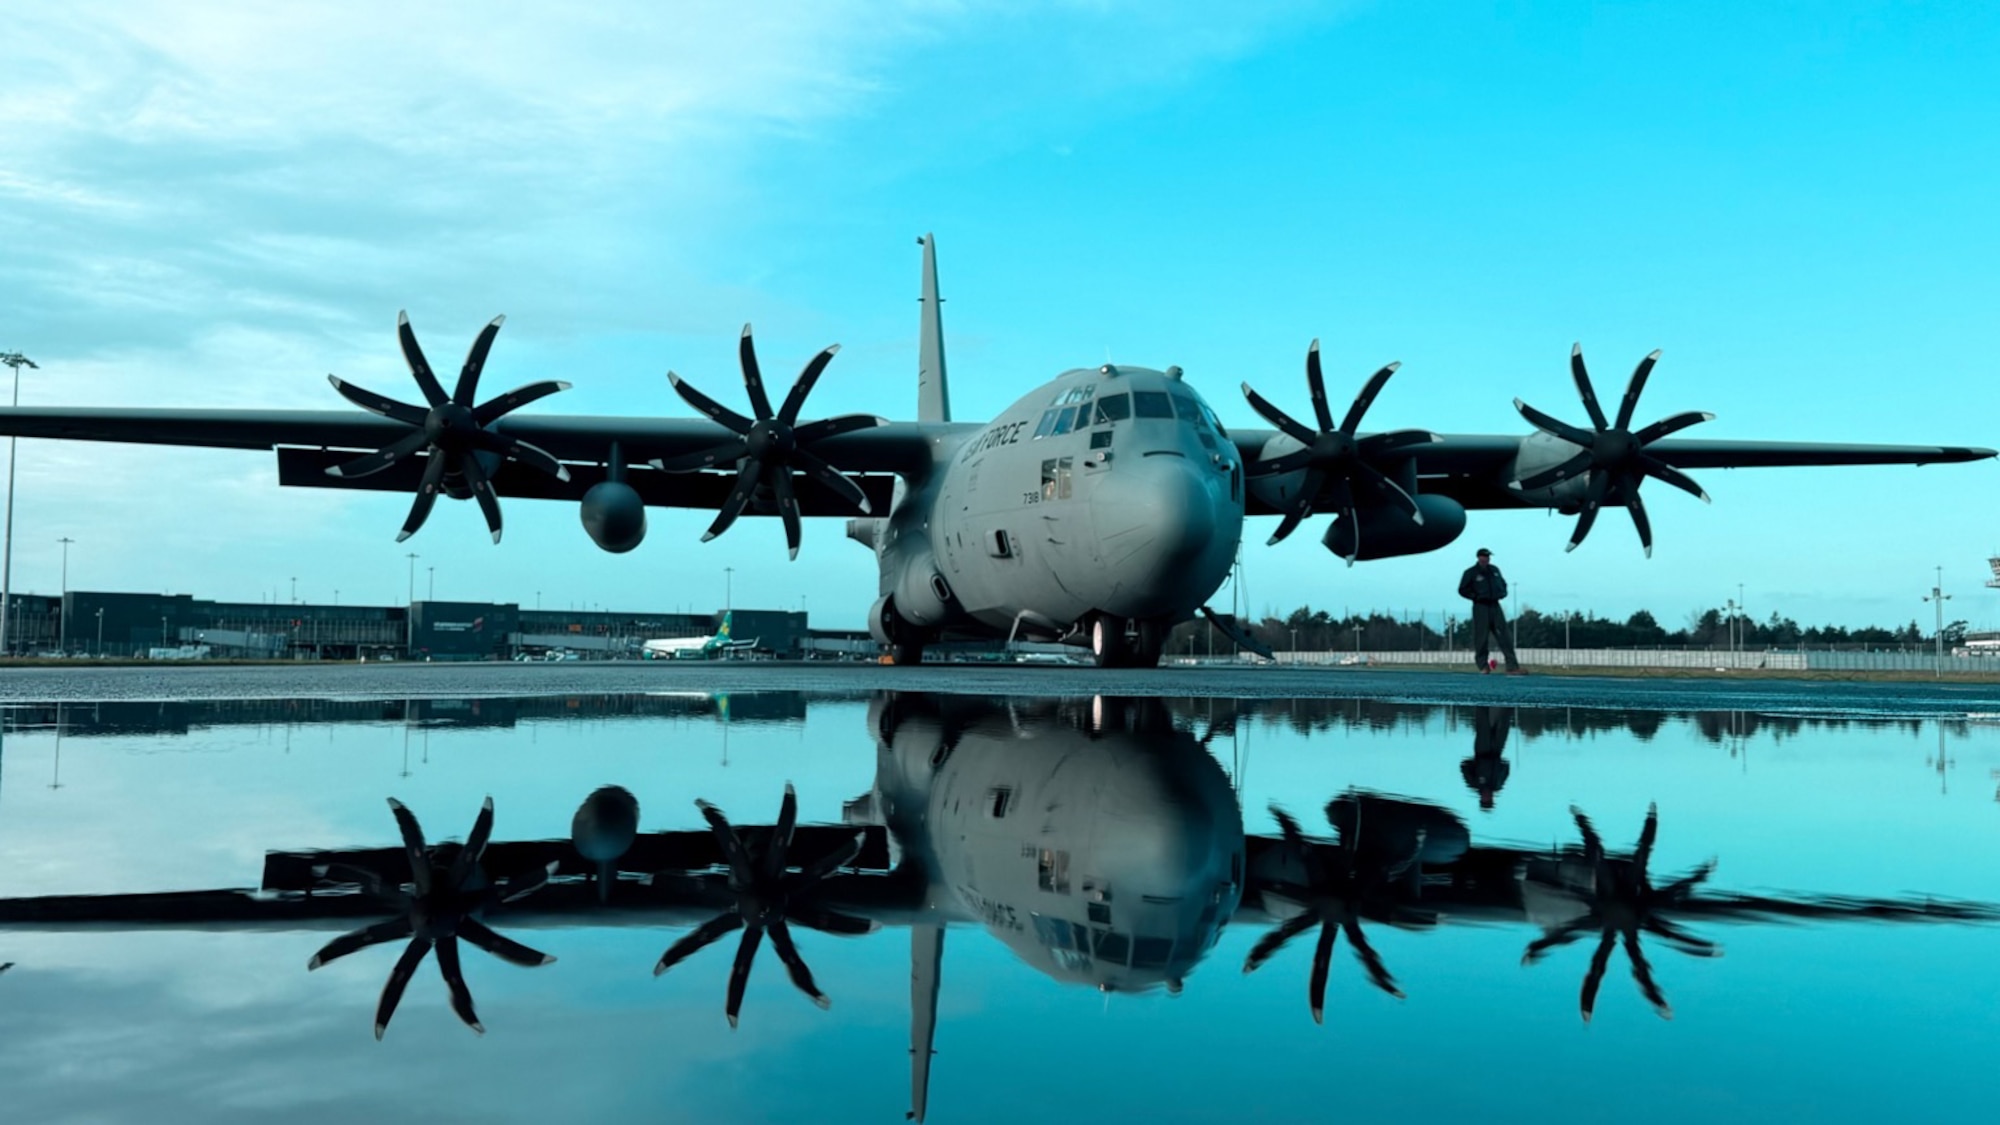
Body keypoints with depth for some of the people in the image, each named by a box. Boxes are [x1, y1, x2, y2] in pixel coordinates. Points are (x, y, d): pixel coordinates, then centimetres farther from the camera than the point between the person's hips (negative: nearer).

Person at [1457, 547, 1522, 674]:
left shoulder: (1494, 570, 15)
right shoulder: (1470, 573, -2)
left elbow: (1503, 583, 28)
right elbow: (1463, 590, -2)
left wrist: (1502, 593, 9)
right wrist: (1476, 596, -10)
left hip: (1495, 605, 5)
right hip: (1481, 607, -4)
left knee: (1504, 636, -4)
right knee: (1481, 638, -4)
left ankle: (1512, 666, -7)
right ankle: (1483, 666, 7)